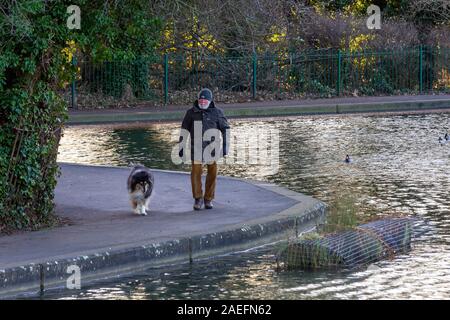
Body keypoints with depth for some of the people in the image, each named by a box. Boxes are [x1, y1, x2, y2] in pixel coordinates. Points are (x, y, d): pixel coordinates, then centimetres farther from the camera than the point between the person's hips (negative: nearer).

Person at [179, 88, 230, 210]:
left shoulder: (217, 113, -2)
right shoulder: (191, 113, 1)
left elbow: (225, 129, 4)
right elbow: (184, 130, 9)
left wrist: (225, 146, -1)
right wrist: (181, 146, 8)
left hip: (212, 147, 0)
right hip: (197, 148, 0)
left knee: (212, 173, 5)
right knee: (196, 173, -7)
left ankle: (208, 199, 18)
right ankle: (198, 198, 8)